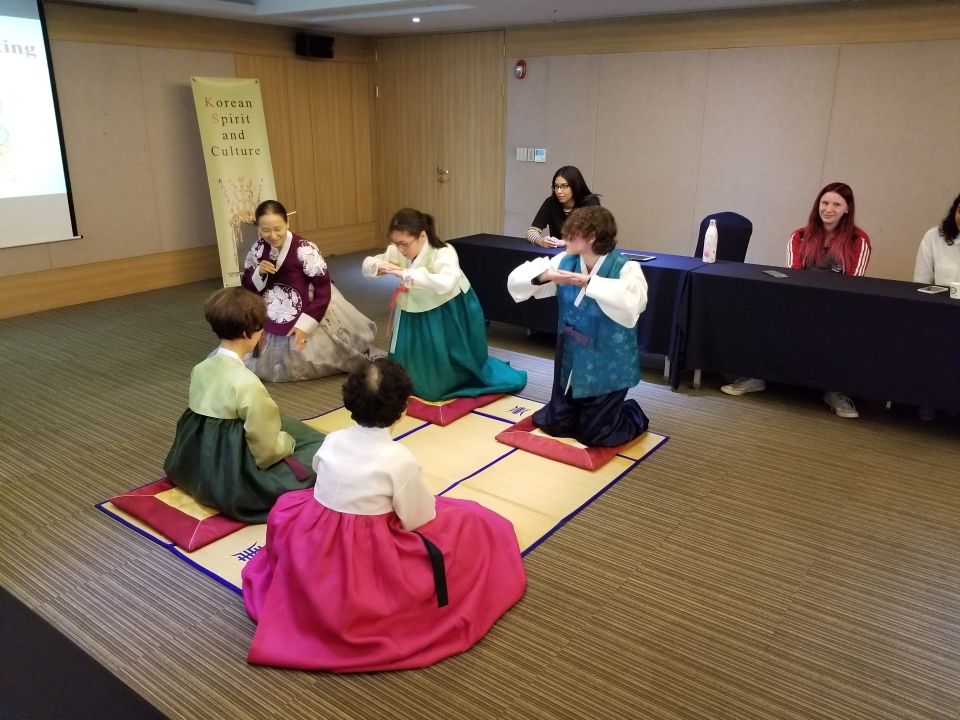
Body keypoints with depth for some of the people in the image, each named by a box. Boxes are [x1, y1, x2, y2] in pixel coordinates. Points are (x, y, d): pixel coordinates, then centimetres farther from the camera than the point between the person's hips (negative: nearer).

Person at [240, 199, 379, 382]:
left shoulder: (304, 249, -24)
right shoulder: (258, 249, -7)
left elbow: (323, 290, -23)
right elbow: (246, 286, 3)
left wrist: (304, 325, -25)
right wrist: (259, 272, -19)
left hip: (307, 315, -5)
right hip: (272, 319, 5)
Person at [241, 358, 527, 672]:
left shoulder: (332, 440, -2)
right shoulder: (400, 460, -19)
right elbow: (419, 521, -10)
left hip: (311, 556, 5)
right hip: (368, 570, -5)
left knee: (288, 505, 39)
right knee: (470, 525, 7)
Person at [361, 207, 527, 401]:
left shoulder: (443, 253, -32)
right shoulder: (396, 251, -12)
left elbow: (446, 284, -53)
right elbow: (367, 264, 1)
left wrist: (406, 274, -54)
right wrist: (378, 266, -26)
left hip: (450, 315, -6)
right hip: (417, 313, 6)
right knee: (415, 365, 11)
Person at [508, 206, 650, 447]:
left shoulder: (625, 268, -19)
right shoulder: (566, 262, -4)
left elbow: (631, 306, -40)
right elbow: (515, 281, -5)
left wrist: (589, 282, -37)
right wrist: (546, 275, -24)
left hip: (607, 366, -5)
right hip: (570, 361, 6)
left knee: (595, 436, 6)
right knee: (555, 425, 16)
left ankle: (634, 415, 35)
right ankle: (589, 410, 44)